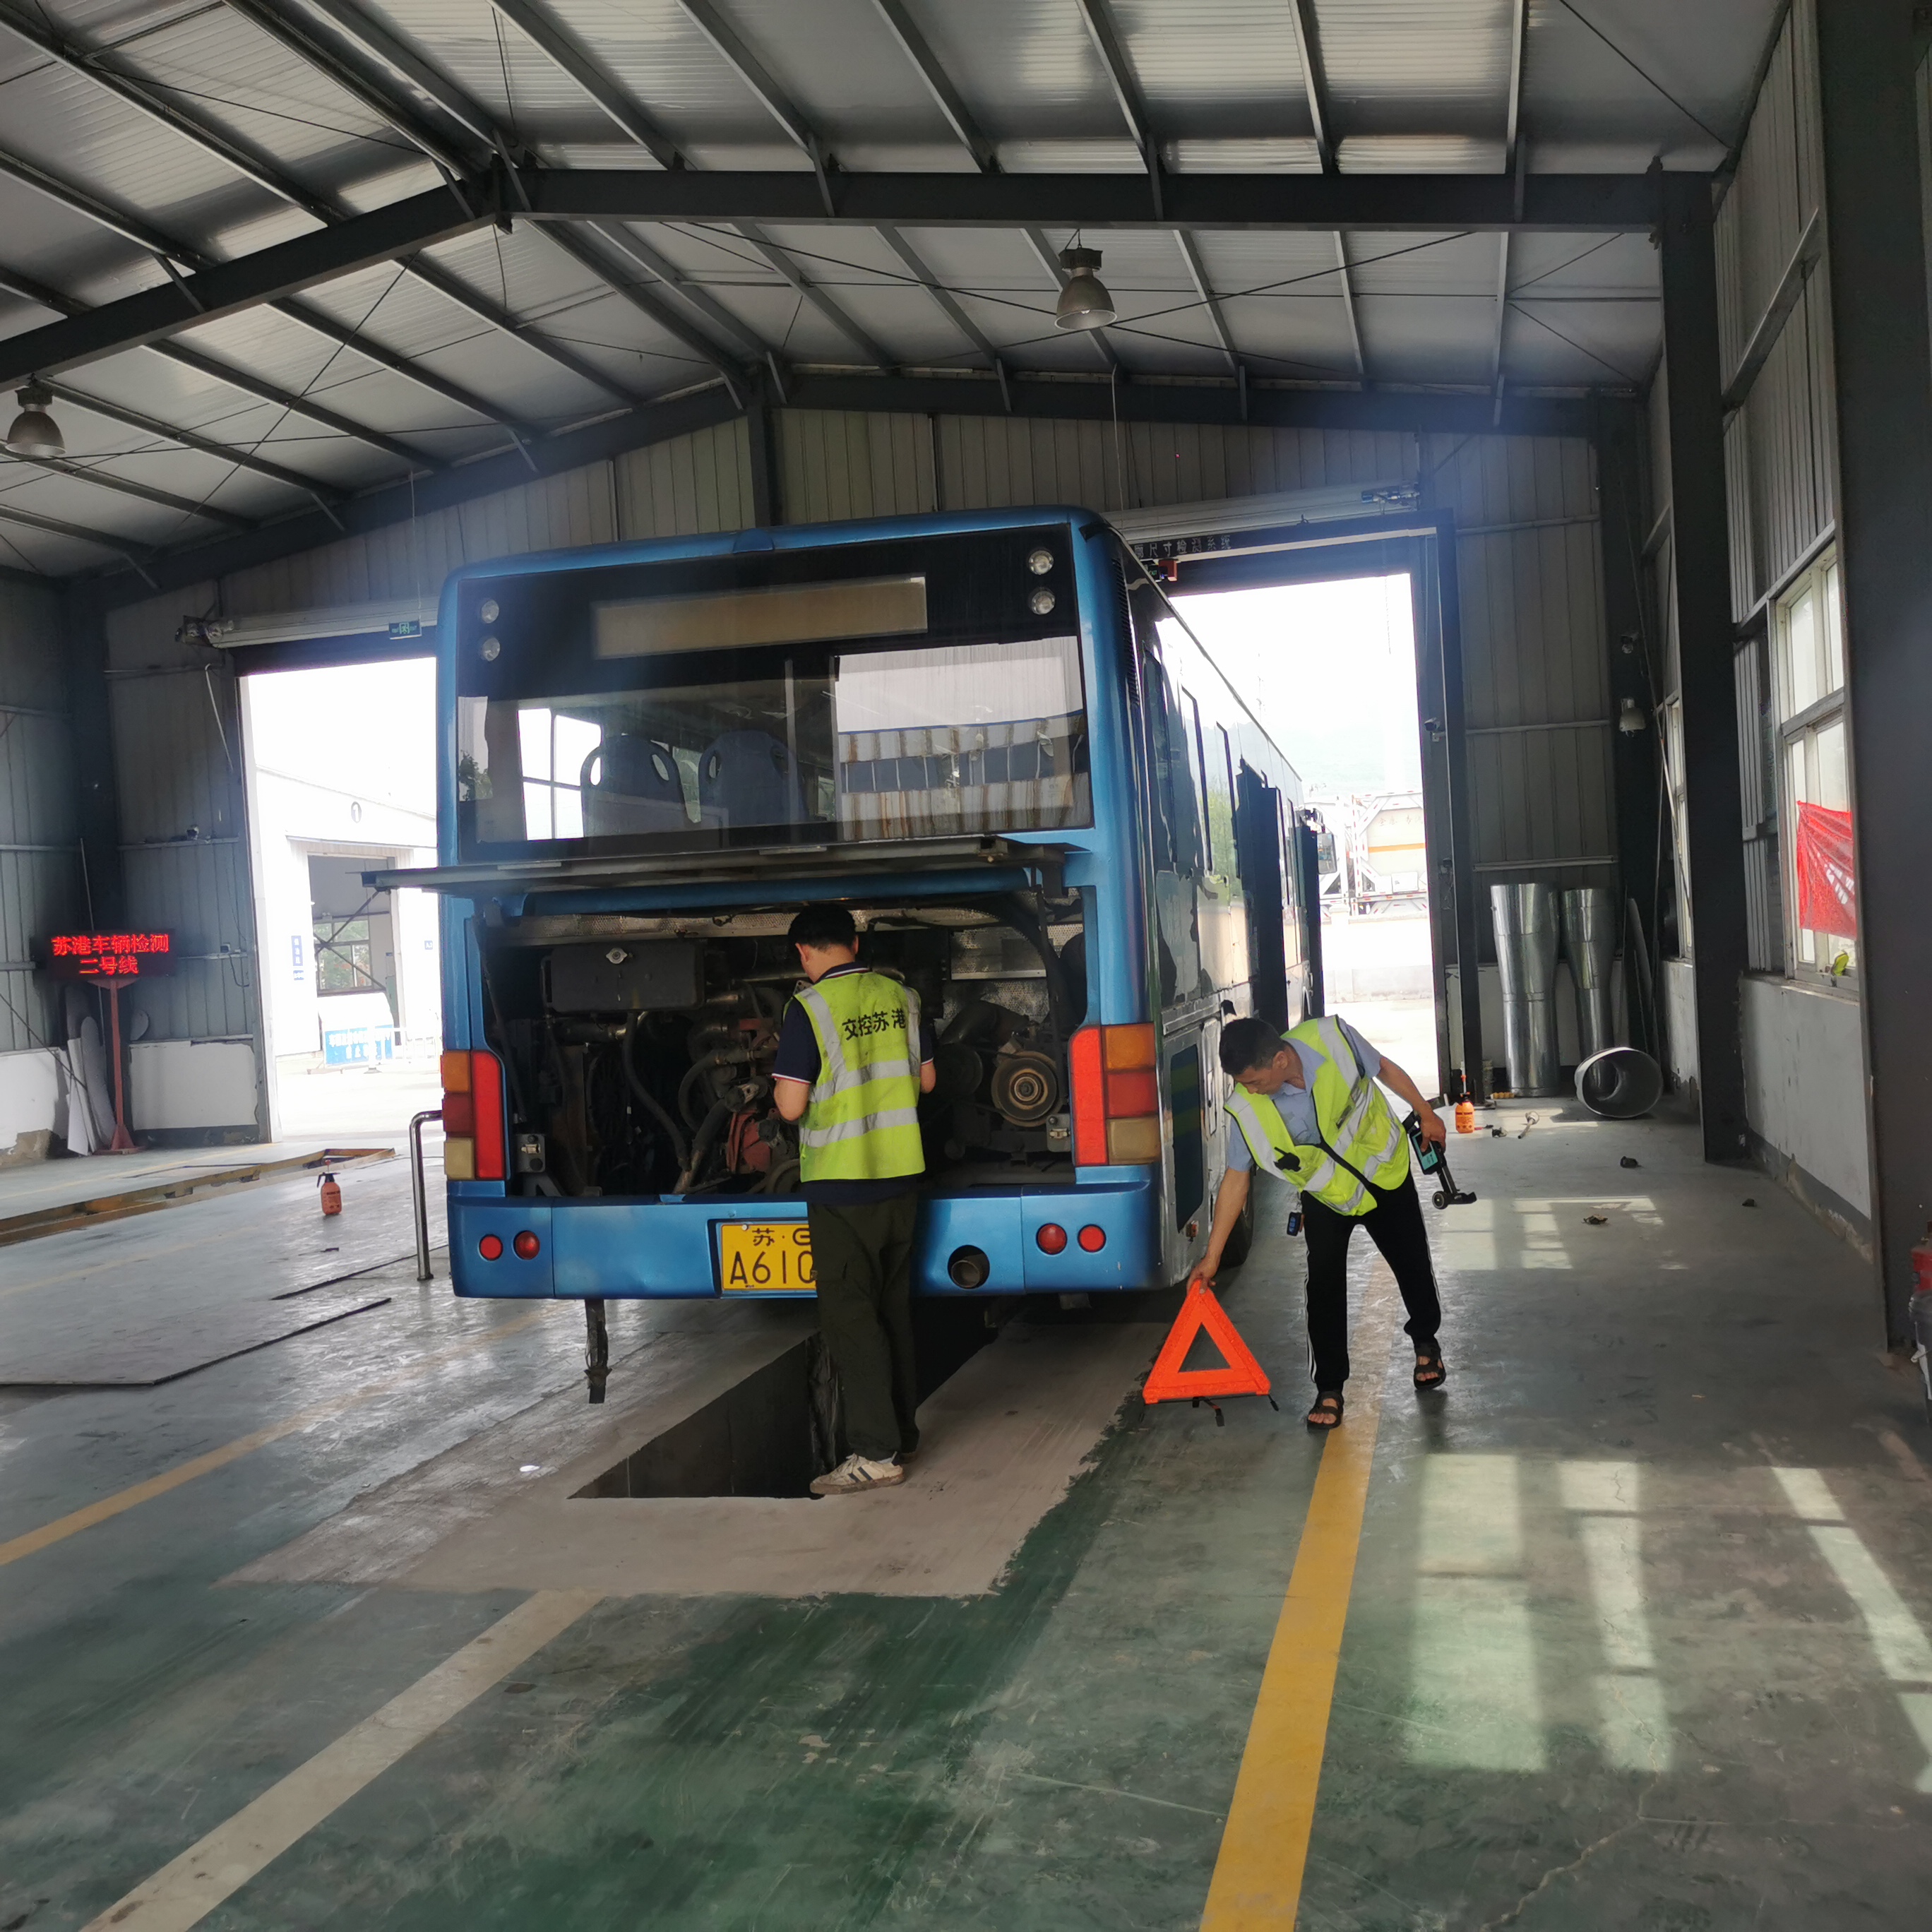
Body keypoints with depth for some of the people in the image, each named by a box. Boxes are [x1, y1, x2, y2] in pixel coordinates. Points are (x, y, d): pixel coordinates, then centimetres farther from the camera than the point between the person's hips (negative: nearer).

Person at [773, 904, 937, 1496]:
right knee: (893, 1307, 17)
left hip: (841, 1183, -6)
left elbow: (791, 1106, -15)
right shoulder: (899, 996, 4)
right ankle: (902, 1432, 26)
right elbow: (925, 1080, 13)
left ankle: (876, 1454, -3)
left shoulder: (809, 1007, -14)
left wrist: (781, 1086, 6)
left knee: (850, 1315, -1)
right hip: (900, 1175, 6)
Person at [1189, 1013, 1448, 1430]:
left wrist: (1426, 1113, 1)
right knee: (1324, 1287, -9)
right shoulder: (1248, 1110, -29)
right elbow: (1236, 1178, -18)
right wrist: (1212, 1255, -15)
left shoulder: (1331, 1038, -32)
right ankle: (1329, 1389, 6)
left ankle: (1426, 1342, 43)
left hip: (1385, 1175, 1)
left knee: (1412, 1263, 15)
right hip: (1325, 1199, -1)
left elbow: (1384, 1069, -10)